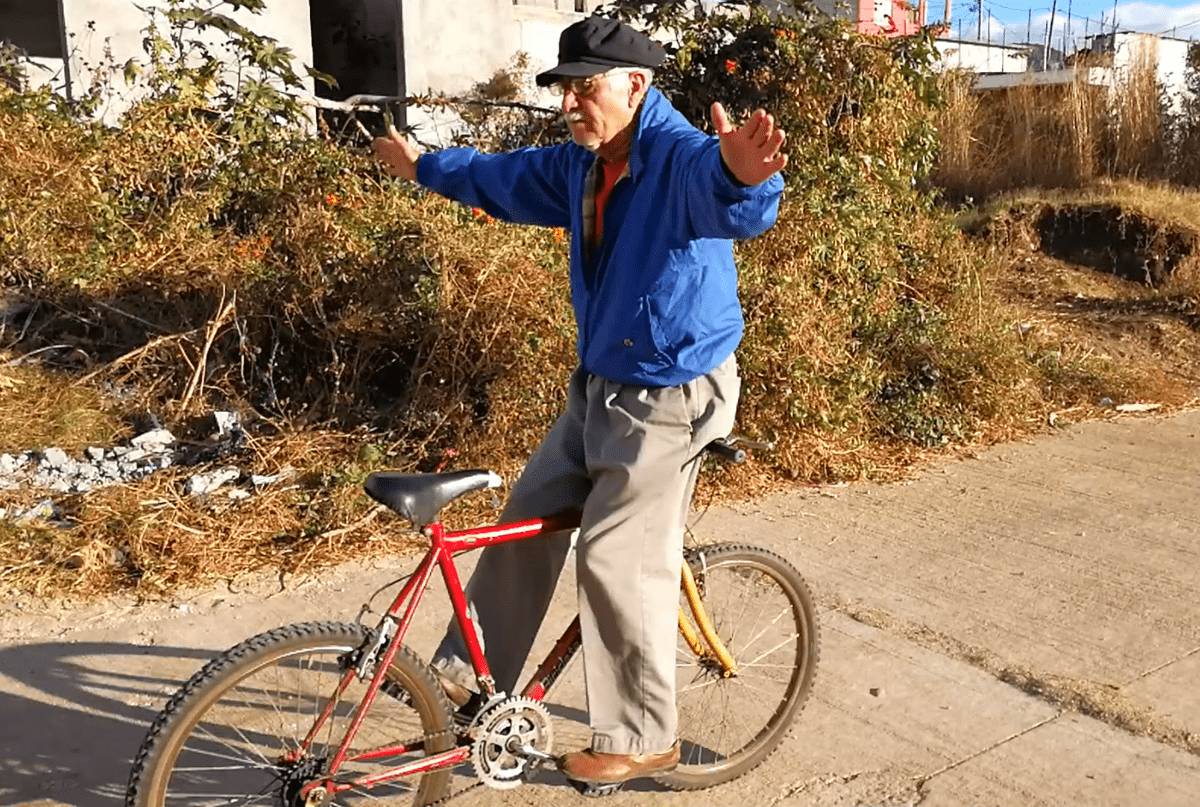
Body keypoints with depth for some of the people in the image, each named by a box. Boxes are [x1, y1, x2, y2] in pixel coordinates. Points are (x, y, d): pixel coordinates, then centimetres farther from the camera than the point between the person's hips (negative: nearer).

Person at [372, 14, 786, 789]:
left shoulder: (684, 157, -22)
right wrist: (423, 165, 39)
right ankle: (471, 673, 32)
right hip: (601, 385, 9)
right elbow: (503, 176, 24)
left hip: (670, 395, -9)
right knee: (529, 515, 15)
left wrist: (744, 174, -71)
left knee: (618, 560, -3)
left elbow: (733, 201, -45)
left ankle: (641, 740, 17)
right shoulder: (582, 166, 5)